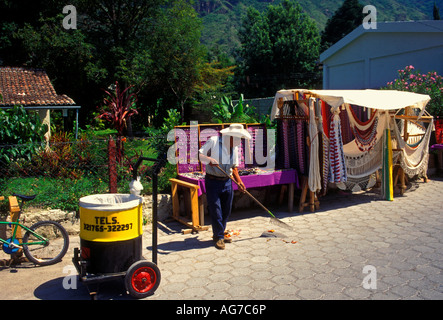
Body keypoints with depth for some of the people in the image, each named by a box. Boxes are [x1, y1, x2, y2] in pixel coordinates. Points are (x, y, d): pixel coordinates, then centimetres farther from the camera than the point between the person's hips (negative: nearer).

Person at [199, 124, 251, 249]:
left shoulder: (235, 147, 8)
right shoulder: (213, 141, -11)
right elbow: (199, 155, -9)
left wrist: (239, 182, 6)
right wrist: (209, 159, -28)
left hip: (227, 182, 6)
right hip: (212, 181, -6)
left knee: (226, 210, 9)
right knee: (215, 210, -4)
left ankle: (219, 234, 25)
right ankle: (219, 237, 8)